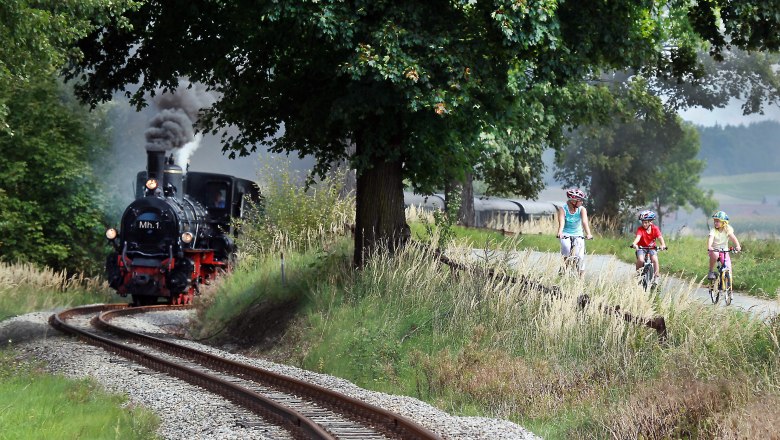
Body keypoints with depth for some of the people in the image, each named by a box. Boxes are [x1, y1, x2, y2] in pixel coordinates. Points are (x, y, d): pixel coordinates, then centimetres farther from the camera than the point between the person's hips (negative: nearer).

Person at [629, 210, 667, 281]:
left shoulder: (655, 229, -12)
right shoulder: (640, 229, -16)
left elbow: (660, 237, -25)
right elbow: (638, 237, -34)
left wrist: (663, 245, -46)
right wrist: (634, 244, -56)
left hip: (652, 247, 1)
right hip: (641, 248, -1)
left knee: (655, 259, -25)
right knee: (640, 260, -28)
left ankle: (656, 278, -14)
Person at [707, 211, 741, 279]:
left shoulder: (727, 229, -11)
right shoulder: (713, 230, -15)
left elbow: (733, 238, -24)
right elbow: (710, 238, -32)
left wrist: (737, 246, -42)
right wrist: (709, 247, -52)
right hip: (714, 250, -2)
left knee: (728, 269, -11)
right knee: (714, 255, -37)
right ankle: (711, 272, -19)